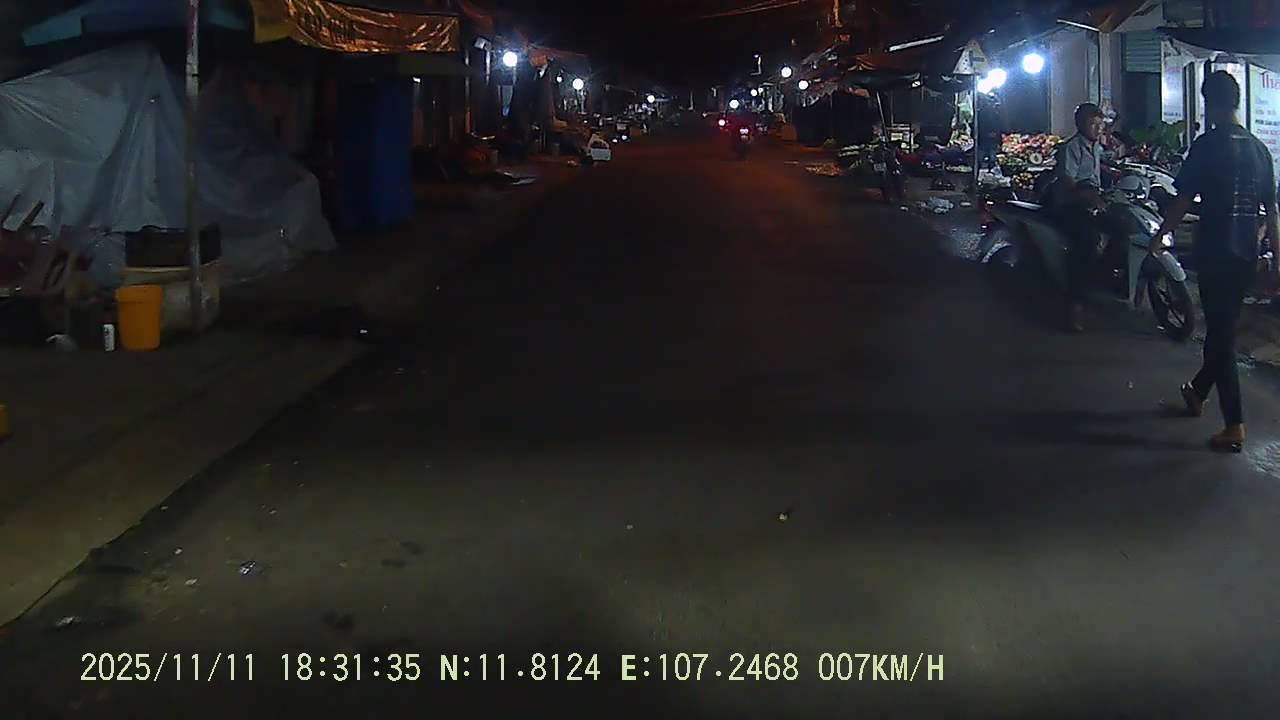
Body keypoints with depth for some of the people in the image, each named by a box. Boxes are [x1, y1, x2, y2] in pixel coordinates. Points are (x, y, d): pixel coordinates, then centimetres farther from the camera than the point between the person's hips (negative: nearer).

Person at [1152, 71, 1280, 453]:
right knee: (1224, 325, 20)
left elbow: (1183, 199, -10)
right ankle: (1198, 391, 39)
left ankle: (1234, 425, -6)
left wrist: (1160, 235, 4)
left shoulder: (1207, 145, -10)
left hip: (1215, 249, -6)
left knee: (1220, 334, -3)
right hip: (1247, 252, 6)